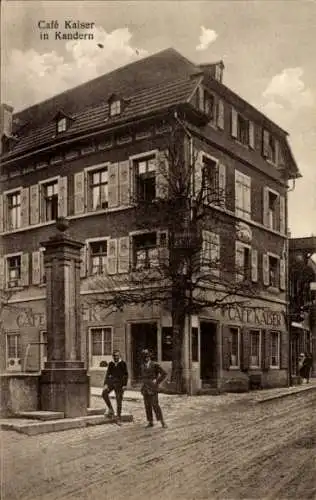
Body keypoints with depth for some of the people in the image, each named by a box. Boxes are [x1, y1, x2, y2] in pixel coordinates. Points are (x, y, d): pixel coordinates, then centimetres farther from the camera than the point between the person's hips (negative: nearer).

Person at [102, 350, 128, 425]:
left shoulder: (123, 363, -2)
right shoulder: (111, 363, 9)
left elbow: (126, 375, -2)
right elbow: (107, 373, 12)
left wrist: (124, 385, -8)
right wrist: (105, 384, 2)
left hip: (119, 383, -3)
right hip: (111, 381, 3)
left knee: (119, 401, 1)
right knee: (104, 393, -21)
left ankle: (118, 418, 13)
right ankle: (111, 410, -5)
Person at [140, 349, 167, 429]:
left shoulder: (155, 364, -8)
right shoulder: (143, 365, 11)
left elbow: (164, 373, -7)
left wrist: (157, 382, -9)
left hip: (153, 387, -6)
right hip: (145, 388, 6)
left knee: (155, 404, -11)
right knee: (147, 405, 5)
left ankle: (162, 421, -4)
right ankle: (150, 422, 11)